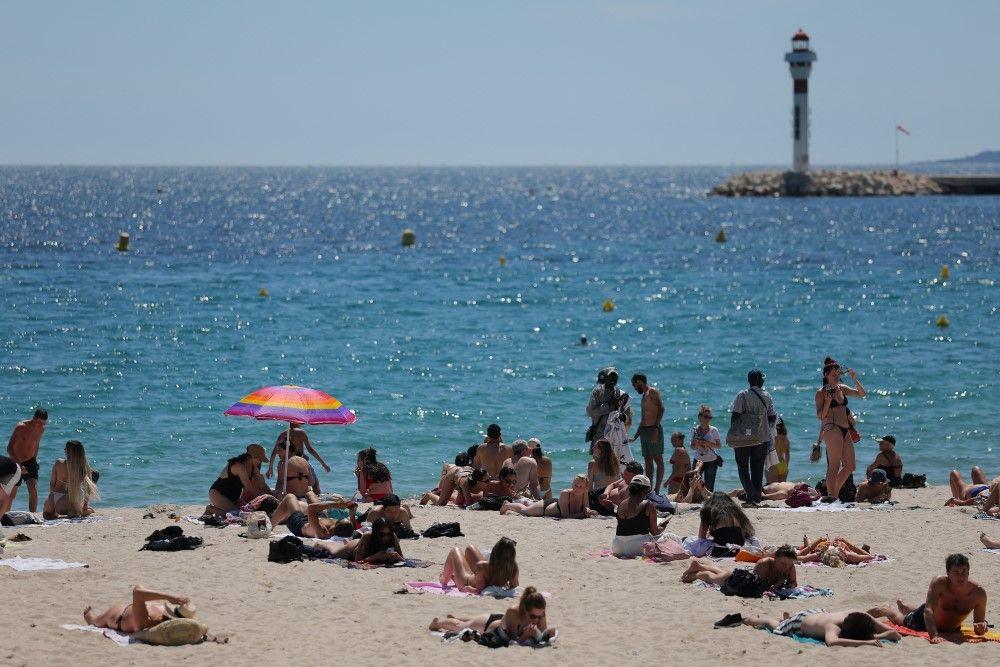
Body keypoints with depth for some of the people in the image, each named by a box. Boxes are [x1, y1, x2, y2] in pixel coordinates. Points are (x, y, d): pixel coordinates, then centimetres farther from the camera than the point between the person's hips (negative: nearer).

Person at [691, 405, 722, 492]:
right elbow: (692, 447, 3)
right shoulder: (695, 430, -2)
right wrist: (696, 445, -20)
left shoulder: (713, 430, -7)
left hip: (711, 462, -2)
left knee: (709, 487, -2)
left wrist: (708, 444, -19)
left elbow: (719, 445, -3)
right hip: (698, 461, 2)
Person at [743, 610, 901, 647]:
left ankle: (787, 617, 66)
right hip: (801, 620, -5)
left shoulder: (864, 619, -37)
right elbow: (831, 641, -74)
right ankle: (759, 620, 57)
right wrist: (866, 642, -76)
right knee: (778, 627, 30)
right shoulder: (833, 626, -51)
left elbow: (895, 634, -33)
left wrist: (874, 637, -53)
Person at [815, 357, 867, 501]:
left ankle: (834, 491, 20)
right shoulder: (822, 393, -3)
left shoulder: (842, 389, 16)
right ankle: (831, 496, -6)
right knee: (834, 466, -9)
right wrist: (828, 401, -21)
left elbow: (862, 394, 14)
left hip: (845, 430, 8)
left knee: (850, 466, 9)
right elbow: (820, 415, -8)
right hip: (832, 429, -8)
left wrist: (855, 379, 2)